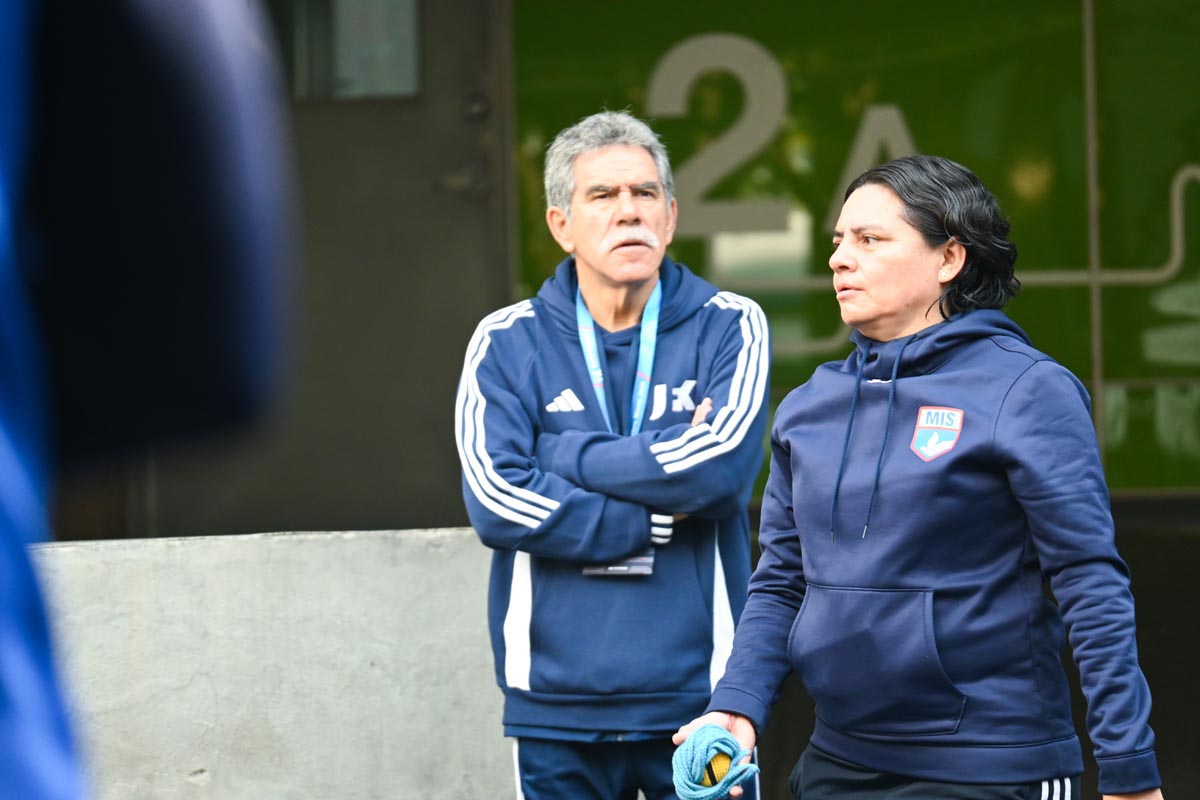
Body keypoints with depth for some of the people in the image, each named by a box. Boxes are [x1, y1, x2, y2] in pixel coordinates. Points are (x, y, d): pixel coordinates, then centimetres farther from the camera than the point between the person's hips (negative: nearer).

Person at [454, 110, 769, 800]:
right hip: (558, 708, 1)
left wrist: (568, 456, -8)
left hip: (700, 693, 0)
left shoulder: (728, 328, 2)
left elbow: (725, 463, -15)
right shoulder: (507, 343, 3)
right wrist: (666, 515, -11)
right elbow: (495, 502, -10)